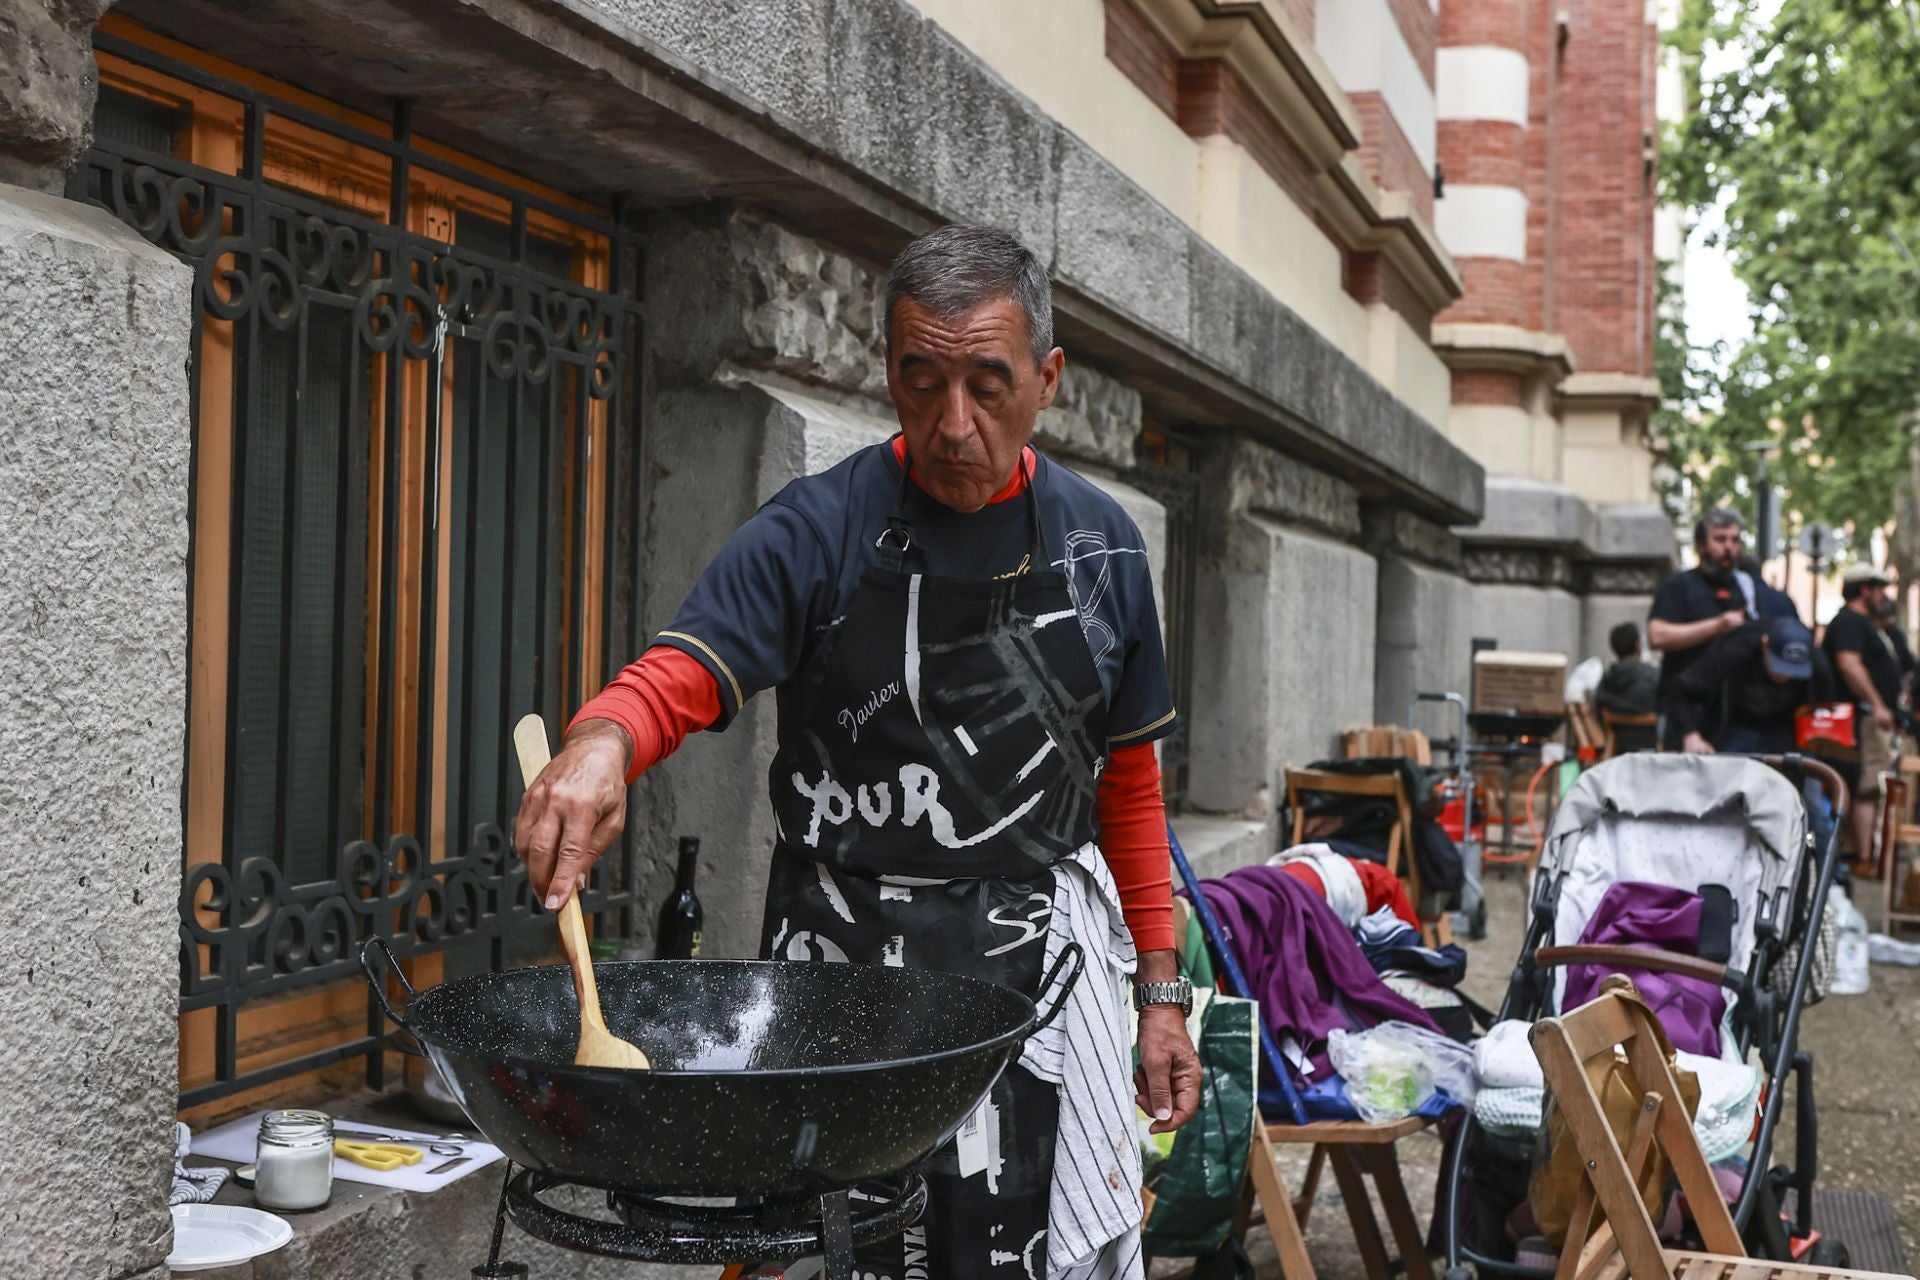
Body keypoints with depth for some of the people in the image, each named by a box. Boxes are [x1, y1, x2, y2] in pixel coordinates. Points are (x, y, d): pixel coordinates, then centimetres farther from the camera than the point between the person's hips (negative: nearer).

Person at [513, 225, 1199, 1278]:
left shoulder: (1098, 543, 4)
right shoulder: (815, 531, -7)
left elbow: (1128, 777, 10)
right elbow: (676, 678, -17)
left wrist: (1160, 987, 8)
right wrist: (601, 742, -41)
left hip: (1045, 962, 3)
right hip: (848, 958, -2)